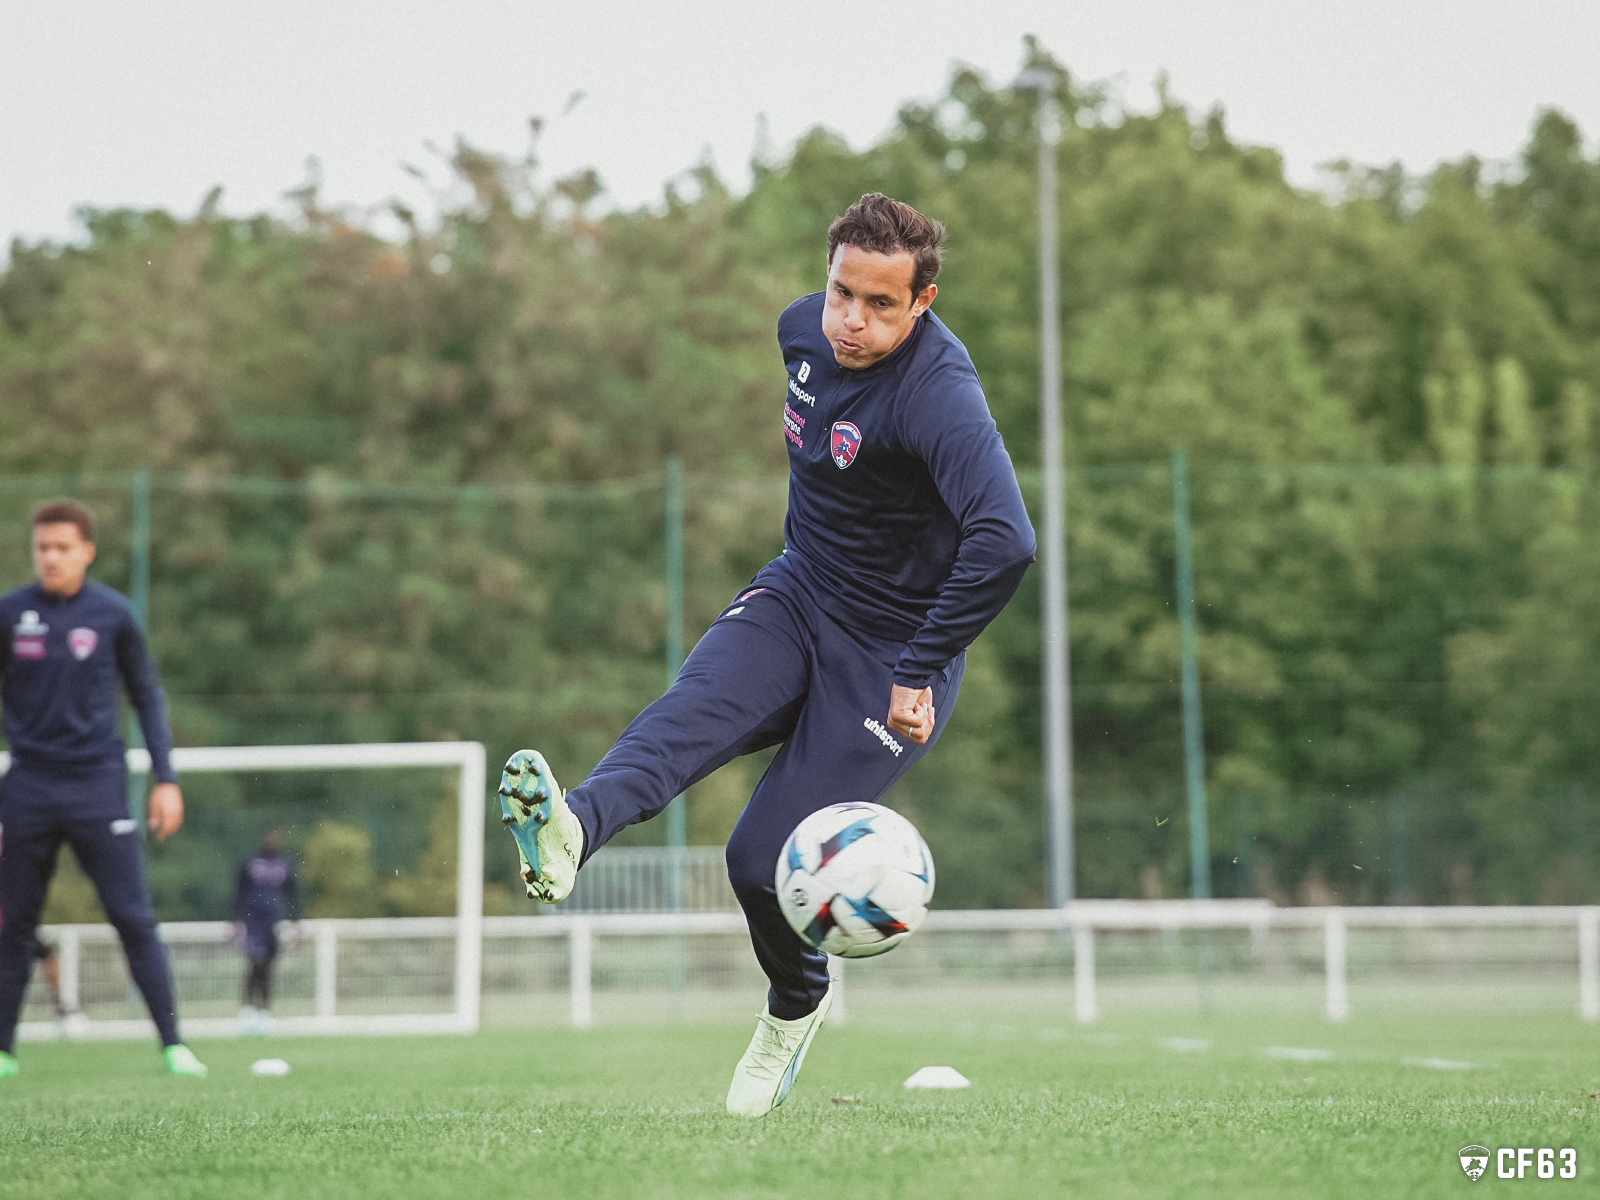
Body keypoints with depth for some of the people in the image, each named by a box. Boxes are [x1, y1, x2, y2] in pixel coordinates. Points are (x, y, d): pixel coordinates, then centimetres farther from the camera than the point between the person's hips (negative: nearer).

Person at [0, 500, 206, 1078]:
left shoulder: (113, 614, 2)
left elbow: (147, 698, 10)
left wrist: (166, 779, 3)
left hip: (99, 787, -1)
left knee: (134, 918, -7)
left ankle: (173, 1044, -6)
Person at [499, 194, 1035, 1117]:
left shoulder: (940, 396, -27)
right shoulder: (804, 329, -3)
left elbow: (1006, 543, -41)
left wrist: (921, 675, -34)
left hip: (892, 650, -6)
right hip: (799, 596, 6)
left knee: (765, 861, -10)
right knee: (692, 712, -27)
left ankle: (798, 1000, 22)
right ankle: (573, 831, -54)